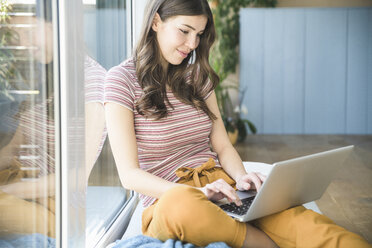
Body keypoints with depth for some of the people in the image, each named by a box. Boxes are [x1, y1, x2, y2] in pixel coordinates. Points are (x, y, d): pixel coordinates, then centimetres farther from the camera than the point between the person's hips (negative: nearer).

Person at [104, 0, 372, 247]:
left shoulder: (197, 76, 15)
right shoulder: (122, 79, -1)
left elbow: (223, 147, 15)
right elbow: (129, 174, -8)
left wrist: (241, 177, -9)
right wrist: (196, 192, -23)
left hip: (219, 188, 4)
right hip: (168, 198, -4)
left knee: (304, 221, -28)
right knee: (181, 205, -43)